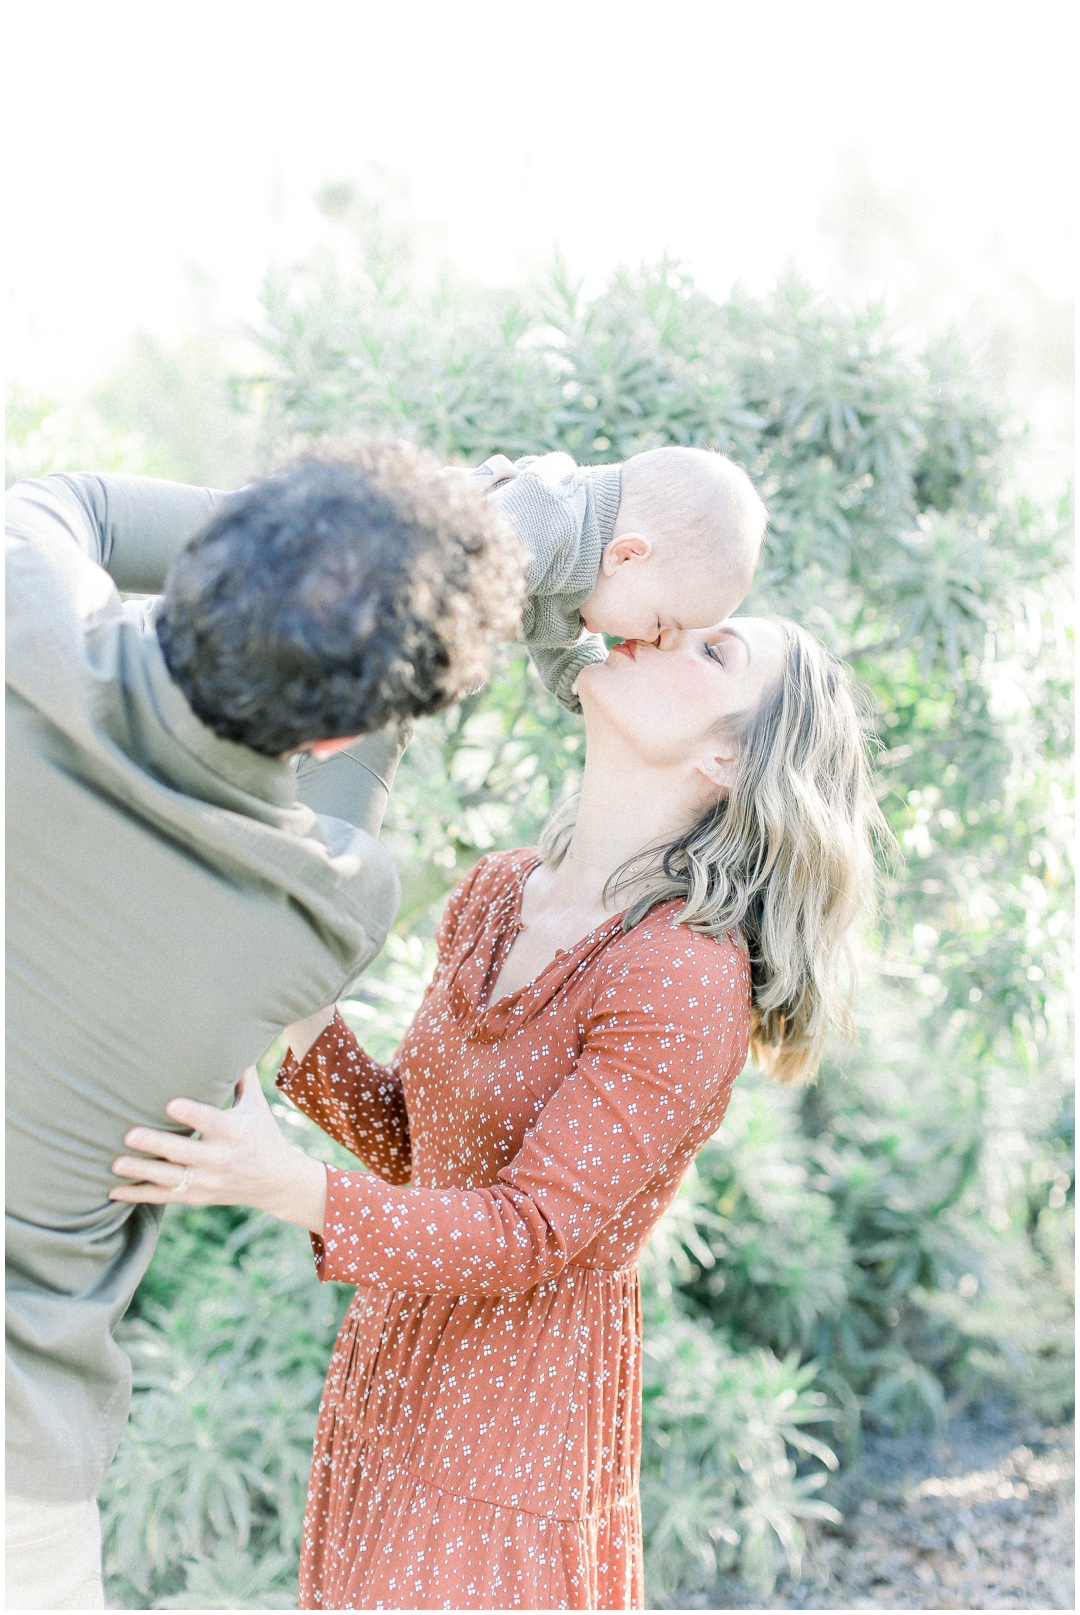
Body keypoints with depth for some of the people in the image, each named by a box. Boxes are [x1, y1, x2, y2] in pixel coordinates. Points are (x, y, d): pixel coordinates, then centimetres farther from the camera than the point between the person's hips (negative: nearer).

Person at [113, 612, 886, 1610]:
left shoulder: (690, 978, -22)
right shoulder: (496, 894, 2)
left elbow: (532, 1230, -23)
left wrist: (290, 1188, -35)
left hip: (521, 1414, -7)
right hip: (397, 1358, 7)